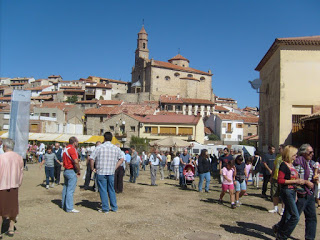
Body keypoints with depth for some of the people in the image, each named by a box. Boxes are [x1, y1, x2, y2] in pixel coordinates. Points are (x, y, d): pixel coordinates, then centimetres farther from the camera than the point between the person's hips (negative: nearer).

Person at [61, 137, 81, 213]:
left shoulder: (65, 148, 12)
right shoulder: (72, 149, -17)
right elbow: (76, 162, -24)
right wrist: (78, 171, -11)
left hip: (66, 170, 10)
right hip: (71, 171, -10)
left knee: (65, 188, 17)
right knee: (70, 190, -5)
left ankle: (64, 205, 28)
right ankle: (69, 208, -1)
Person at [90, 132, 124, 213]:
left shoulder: (100, 147, -8)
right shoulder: (116, 148, 3)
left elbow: (92, 158, -10)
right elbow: (121, 159, 11)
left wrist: (93, 168, 3)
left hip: (101, 172, -3)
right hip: (111, 173, 4)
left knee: (103, 190, 4)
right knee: (111, 190, 15)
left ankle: (105, 208, 9)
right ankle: (114, 207, 20)